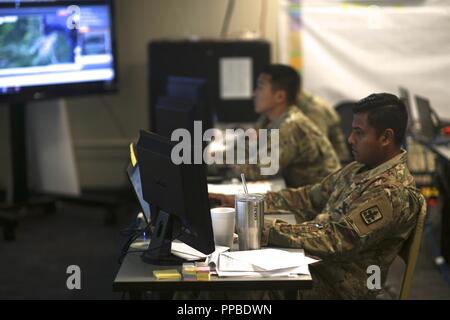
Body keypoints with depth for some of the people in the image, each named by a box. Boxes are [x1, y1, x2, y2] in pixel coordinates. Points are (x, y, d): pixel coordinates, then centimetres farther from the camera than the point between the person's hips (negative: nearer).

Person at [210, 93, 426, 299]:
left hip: (335, 287, -8)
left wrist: (264, 229, -25)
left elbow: (337, 242, -24)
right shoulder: (359, 170, 10)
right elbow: (308, 198, 14)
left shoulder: (392, 192, -20)